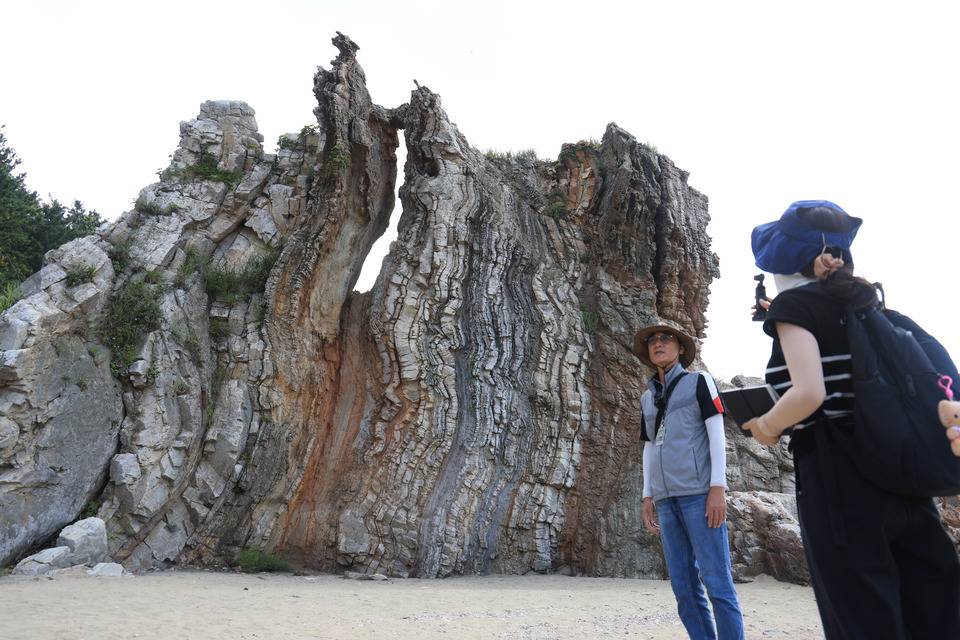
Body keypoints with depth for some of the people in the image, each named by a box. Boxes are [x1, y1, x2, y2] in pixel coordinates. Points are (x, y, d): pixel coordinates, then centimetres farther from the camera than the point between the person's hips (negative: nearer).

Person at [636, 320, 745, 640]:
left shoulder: (699, 381, 6)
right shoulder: (647, 396, 19)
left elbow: (716, 434, -1)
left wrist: (718, 488, -10)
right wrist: (648, 496, 13)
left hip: (699, 493, -5)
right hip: (666, 499, 5)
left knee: (716, 580, -8)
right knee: (684, 586, 5)